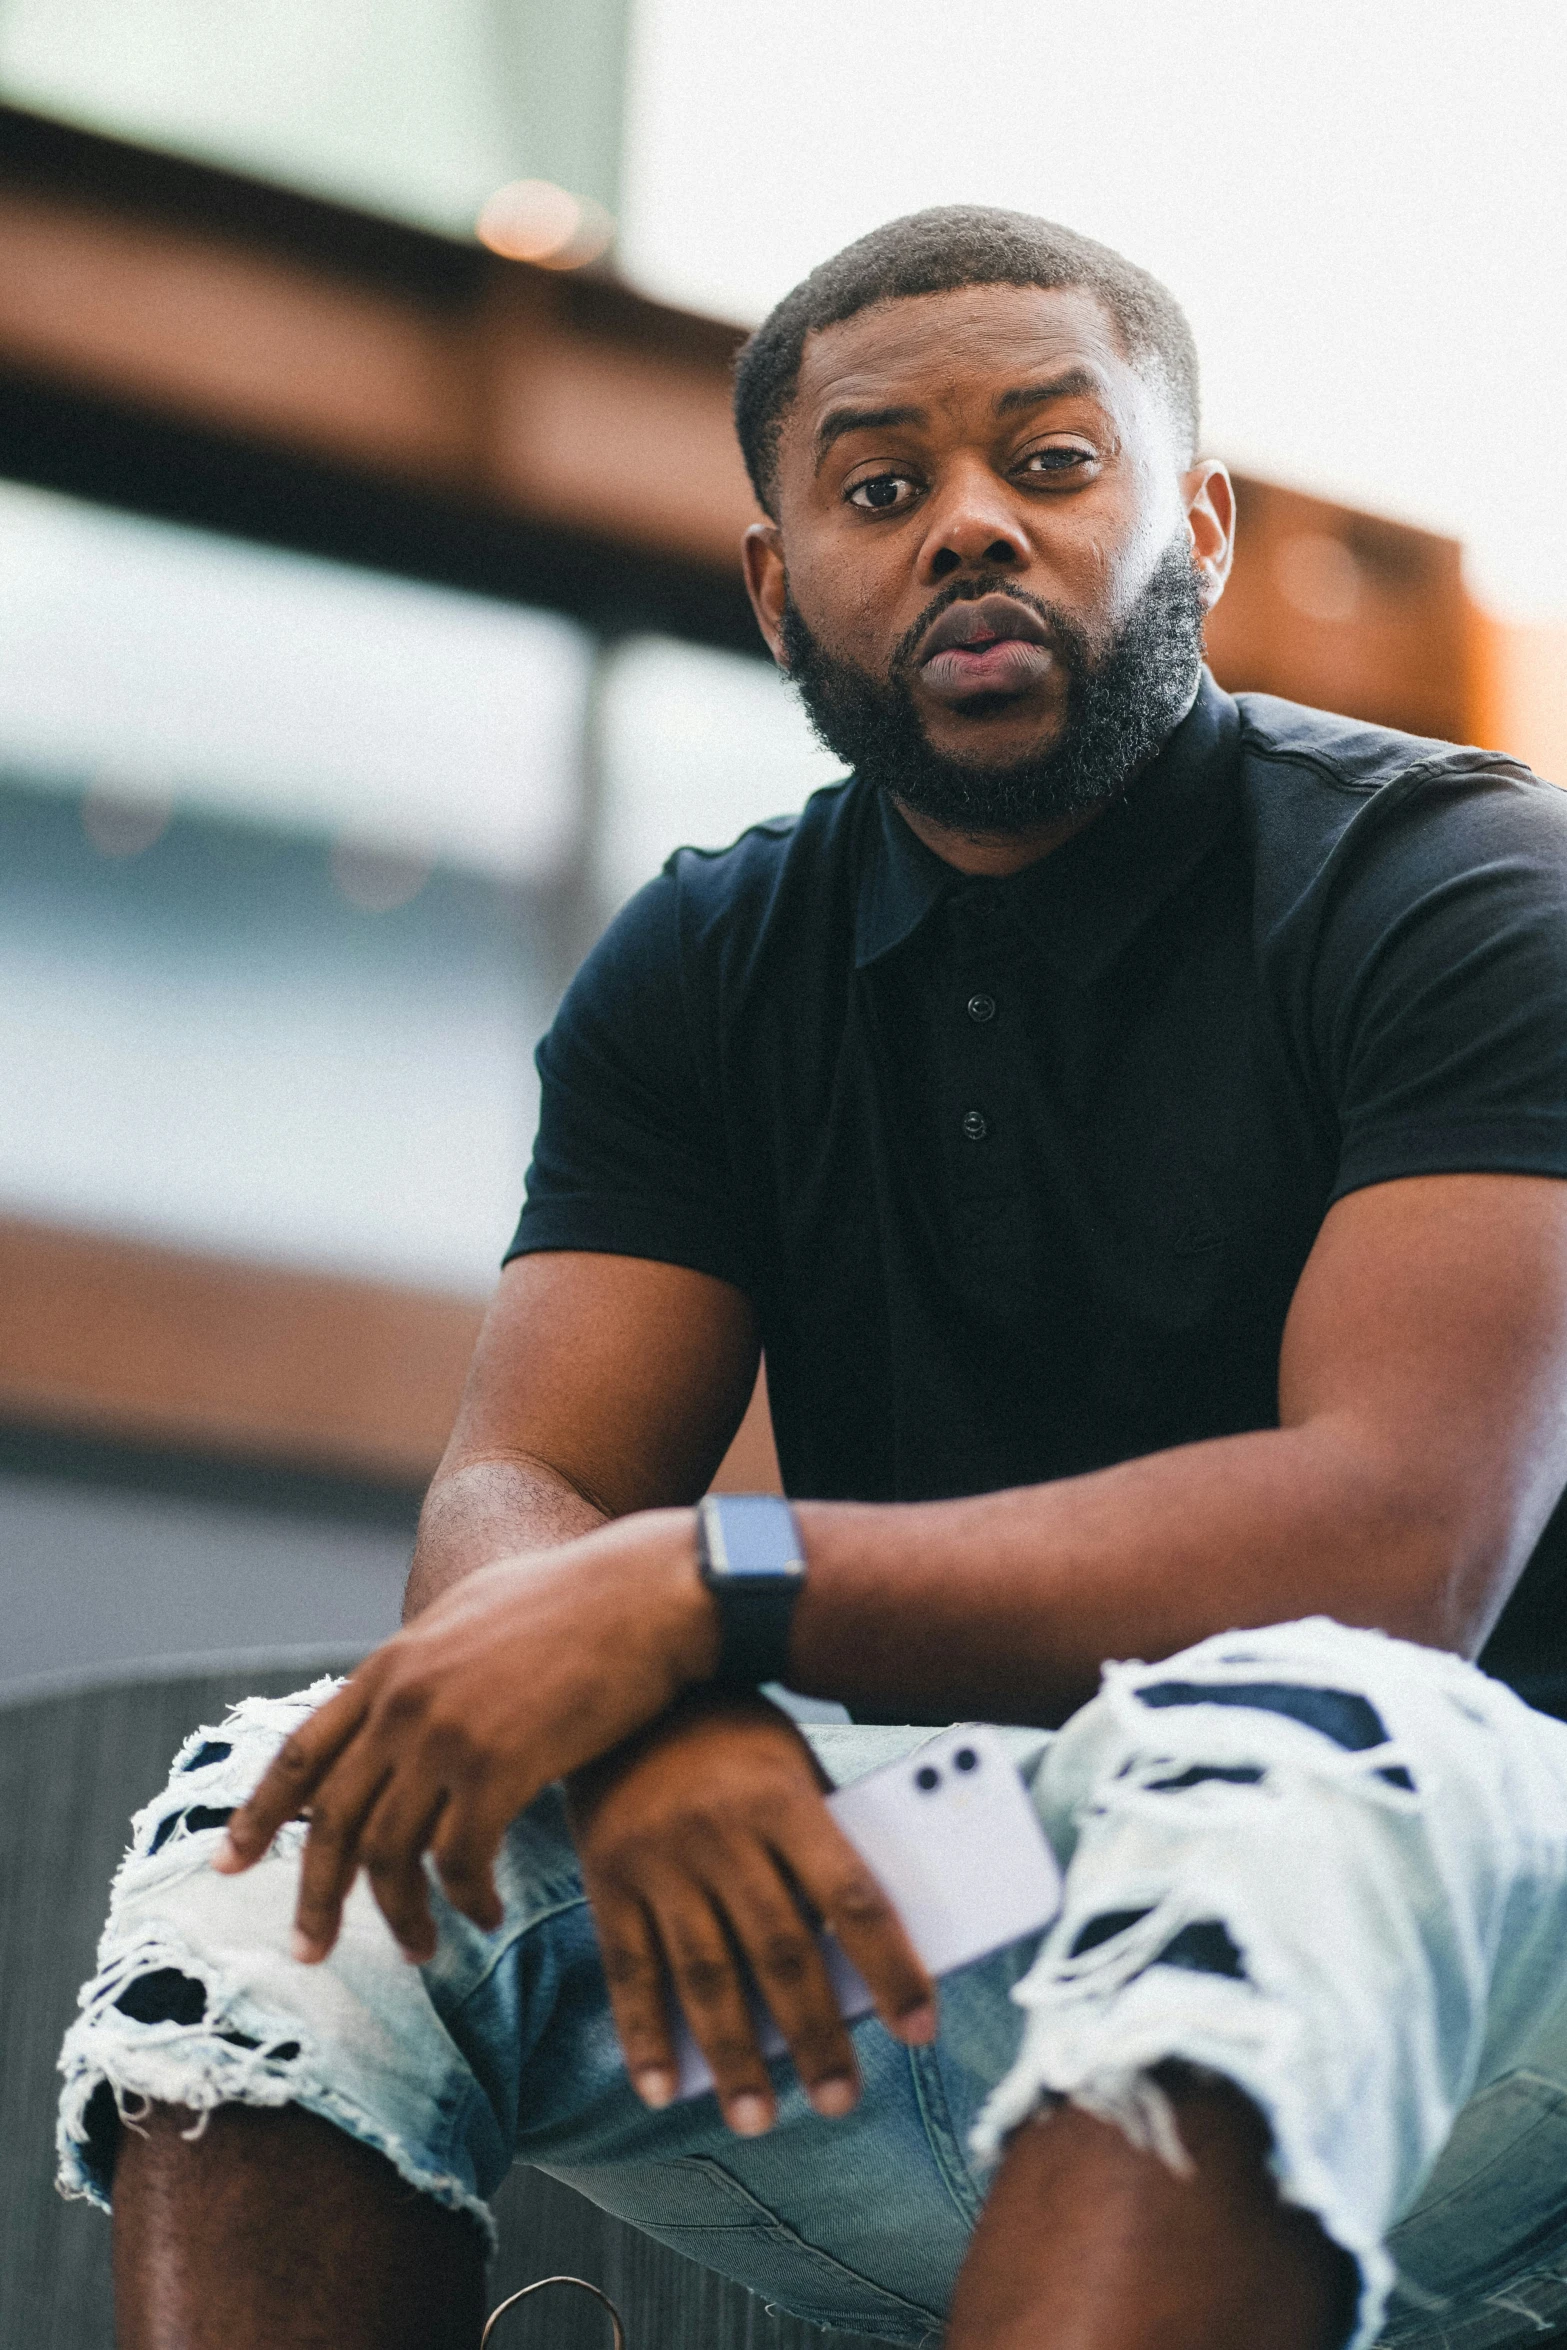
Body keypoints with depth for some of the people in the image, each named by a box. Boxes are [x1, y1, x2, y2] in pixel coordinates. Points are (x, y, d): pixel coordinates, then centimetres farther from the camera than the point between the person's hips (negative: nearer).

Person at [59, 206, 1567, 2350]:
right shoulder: (706, 972, 11)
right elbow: (509, 1503, 0)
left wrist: (707, 1586, -26)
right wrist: (651, 1721, -26)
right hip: (943, 1955, 5)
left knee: (1256, 1746, -38)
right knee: (287, 1840, -14)